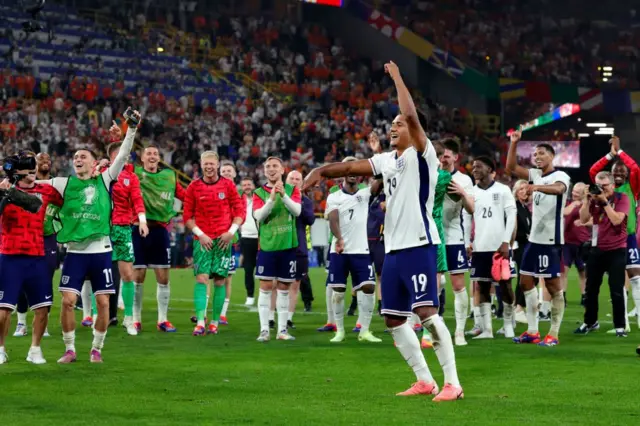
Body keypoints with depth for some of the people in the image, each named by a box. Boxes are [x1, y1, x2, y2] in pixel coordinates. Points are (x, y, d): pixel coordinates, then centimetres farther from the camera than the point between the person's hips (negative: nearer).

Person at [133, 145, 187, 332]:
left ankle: (162, 320, 13)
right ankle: (136, 319, 11)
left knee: (163, 277, 3)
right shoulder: (133, 173, 3)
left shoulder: (169, 176, 10)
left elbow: (185, 196, 12)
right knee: (138, 276, 2)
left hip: (160, 230, 2)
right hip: (138, 229, -2)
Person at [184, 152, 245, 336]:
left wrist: (231, 232, -5)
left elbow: (240, 211, 6)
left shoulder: (228, 185, 4)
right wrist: (200, 234, -7)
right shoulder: (194, 187, 3)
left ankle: (215, 322, 9)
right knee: (201, 278, -13)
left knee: (220, 281, 2)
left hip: (223, 239, 1)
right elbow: (187, 215, 4)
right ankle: (200, 322, -17)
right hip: (203, 239, -1)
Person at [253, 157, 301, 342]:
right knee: (265, 287, -5)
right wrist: (272, 197, -25)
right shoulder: (259, 192, 3)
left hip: (287, 245, 1)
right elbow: (258, 215, -11)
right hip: (267, 246, -1)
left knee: (284, 288, 6)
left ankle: (282, 330, 11)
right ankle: (264, 330, -3)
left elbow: (297, 210, -10)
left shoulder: (292, 190, 6)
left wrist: (283, 195, -25)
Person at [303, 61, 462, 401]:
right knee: (393, 319, 10)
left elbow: (411, 115, -20)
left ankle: (452, 383, -16)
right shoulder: (387, 160, 15)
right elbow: (353, 167, 20)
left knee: (427, 312, -17)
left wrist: (397, 77, -12)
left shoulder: (420, 154, -7)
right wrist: (323, 171, 5)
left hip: (419, 245, -9)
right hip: (394, 248, 9)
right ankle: (425, 380, 18)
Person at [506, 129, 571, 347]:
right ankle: (532, 331, 16)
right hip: (534, 238, 9)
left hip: (551, 240, -9)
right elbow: (511, 168, 10)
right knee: (526, 281, 10)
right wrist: (514, 143, 1)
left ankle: (554, 334, -1)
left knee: (553, 284, -5)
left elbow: (558, 188, -33)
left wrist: (539, 187, -52)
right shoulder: (536, 175, 13)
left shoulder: (560, 176, -10)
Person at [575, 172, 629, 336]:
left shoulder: (622, 198, -7)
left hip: (616, 250, -4)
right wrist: (587, 199, -13)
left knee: (616, 290, -6)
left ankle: (620, 326, 1)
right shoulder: (594, 199, 4)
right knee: (591, 288, 10)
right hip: (597, 249, 4)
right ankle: (590, 322, 24)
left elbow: (616, 220, -21)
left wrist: (605, 201, -20)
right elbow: (583, 219, -4)